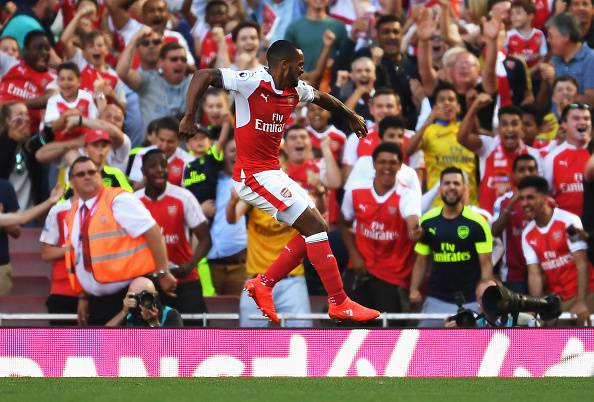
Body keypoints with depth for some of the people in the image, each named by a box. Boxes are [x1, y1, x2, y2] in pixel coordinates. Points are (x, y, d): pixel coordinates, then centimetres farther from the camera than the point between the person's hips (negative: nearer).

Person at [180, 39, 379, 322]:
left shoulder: (295, 91, 8)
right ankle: (339, 304, -7)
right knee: (314, 226, -11)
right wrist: (189, 117, -24)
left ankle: (263, 285, 13)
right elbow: (203, 76, -17)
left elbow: (321, 97, 30)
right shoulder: (253, 82, -16)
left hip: (272, 172, 9)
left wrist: (351, 117, 43)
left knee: (313, 229, 9)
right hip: (254, 174, -9)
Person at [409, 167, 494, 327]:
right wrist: (414, 289, -3)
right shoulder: (428, 222, 3)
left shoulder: (477, 223, -7)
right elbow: (421, 261, 11)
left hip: (470, 302, -3)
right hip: (436, 300, 3)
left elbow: (485, 263, -6)